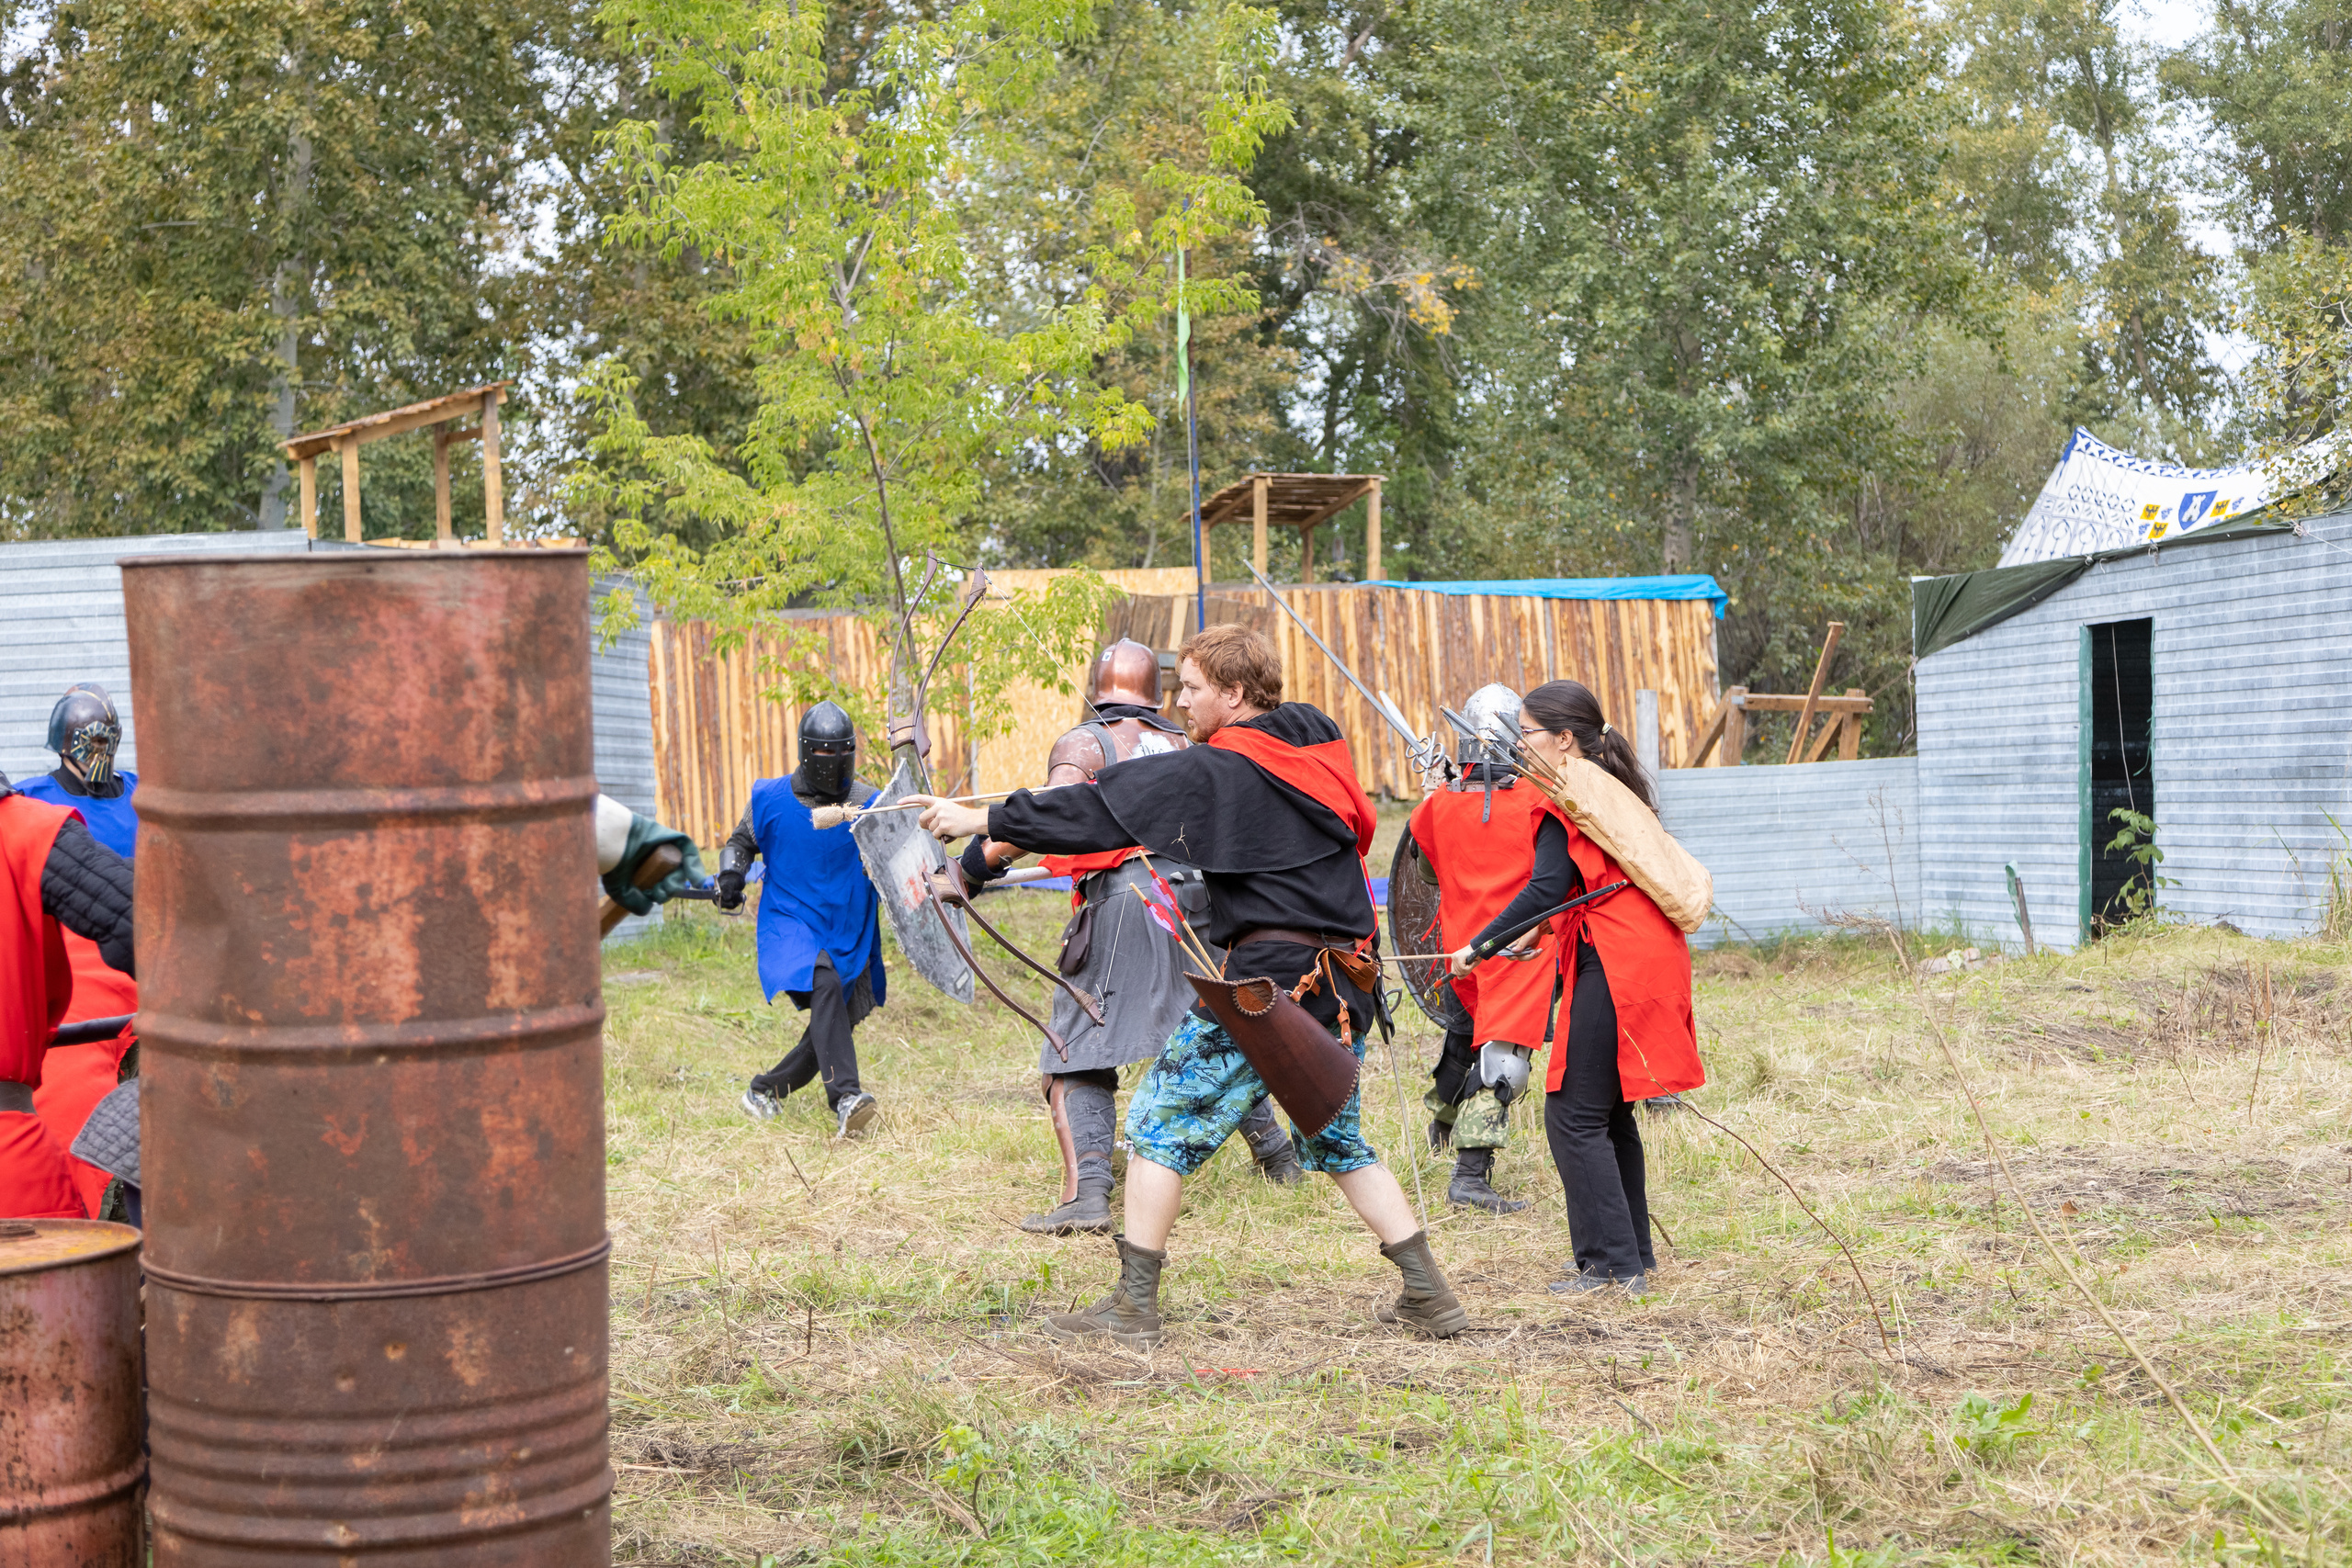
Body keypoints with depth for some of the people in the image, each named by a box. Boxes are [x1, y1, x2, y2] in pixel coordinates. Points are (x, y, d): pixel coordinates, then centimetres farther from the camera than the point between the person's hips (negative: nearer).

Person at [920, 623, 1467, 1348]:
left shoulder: (1217, 771, -9)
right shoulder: (1321, 751, 14)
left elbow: (1101, 811, -10)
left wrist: (982, 819, -5)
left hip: (1267, 977, -8)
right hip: (1345, 983, 8)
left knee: (1162, 1124, 3)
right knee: (1339, 1140, 20)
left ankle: (1134, 1304, 2)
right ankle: (1429, 1294, 15)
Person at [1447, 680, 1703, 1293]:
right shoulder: (1619, 786, 18)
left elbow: (1544, 891, -17)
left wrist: (1476, 947, -13)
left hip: (1613, 968, -10)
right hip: (1652, 958, 10)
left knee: (1574, 1116, -5)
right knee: (1610, 1113, 17)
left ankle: (1612, 1263, -6)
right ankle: (1635, 1255, 21)